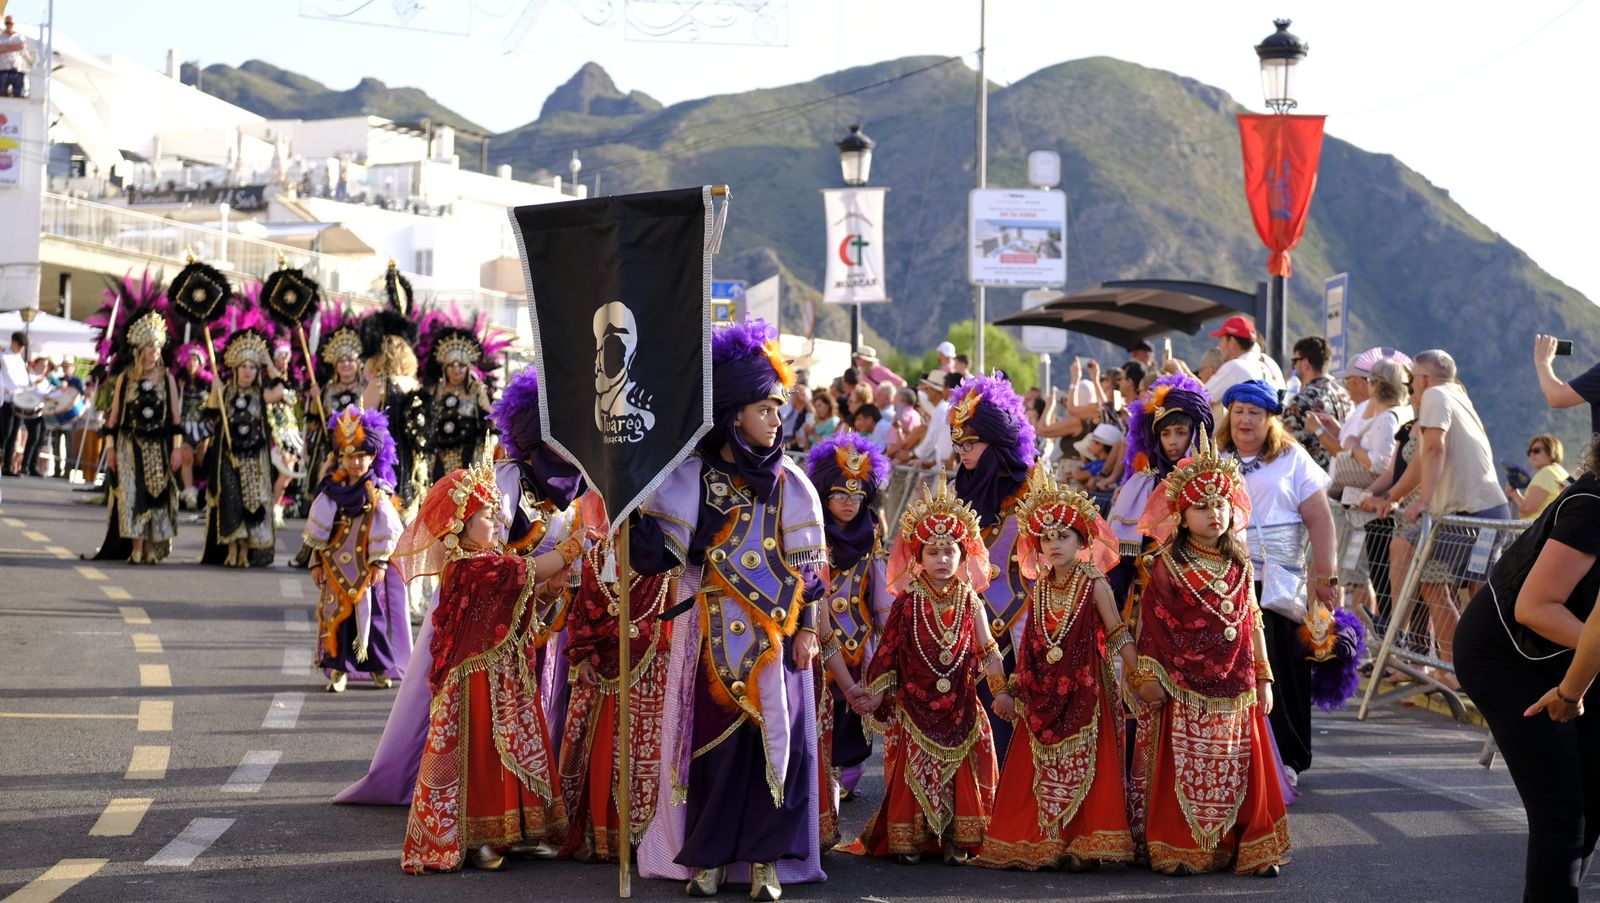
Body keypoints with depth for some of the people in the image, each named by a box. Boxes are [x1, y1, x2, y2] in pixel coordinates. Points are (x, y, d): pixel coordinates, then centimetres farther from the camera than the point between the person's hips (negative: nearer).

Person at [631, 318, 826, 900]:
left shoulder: (788, 483, 5)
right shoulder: (693, 477, -1)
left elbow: (808, 562, 6)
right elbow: (657, 549, -5)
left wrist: (807, 627, 1)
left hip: (775, 635, 2)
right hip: (714, 635, -2)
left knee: (779, 738, -1)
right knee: (712, 738, 0)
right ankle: (708, 855, 11)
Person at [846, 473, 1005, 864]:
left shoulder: (970, 602, 4)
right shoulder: (907, 603, -2)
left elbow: (987, 650, 7)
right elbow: (888, 654, 1)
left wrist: (1001, 690, 0)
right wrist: (875, 696, -4)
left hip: (961, 707, 2)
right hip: (914, 707, -2)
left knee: (963, 774, 0)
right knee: (913, 773, -2)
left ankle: (957, 841, 6)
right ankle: (909, 841, 5)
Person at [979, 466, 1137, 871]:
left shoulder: (1093, 585, -4)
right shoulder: (1040, 589, 10)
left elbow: (1118, 635, -6)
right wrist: (1016, 685, 15)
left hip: (1084, 692, -5)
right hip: (1043, 693, 5)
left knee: (1082, 766, -5)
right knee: (1039, 770, 5)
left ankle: (1083, 844, -1)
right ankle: (1039, 843, 10)